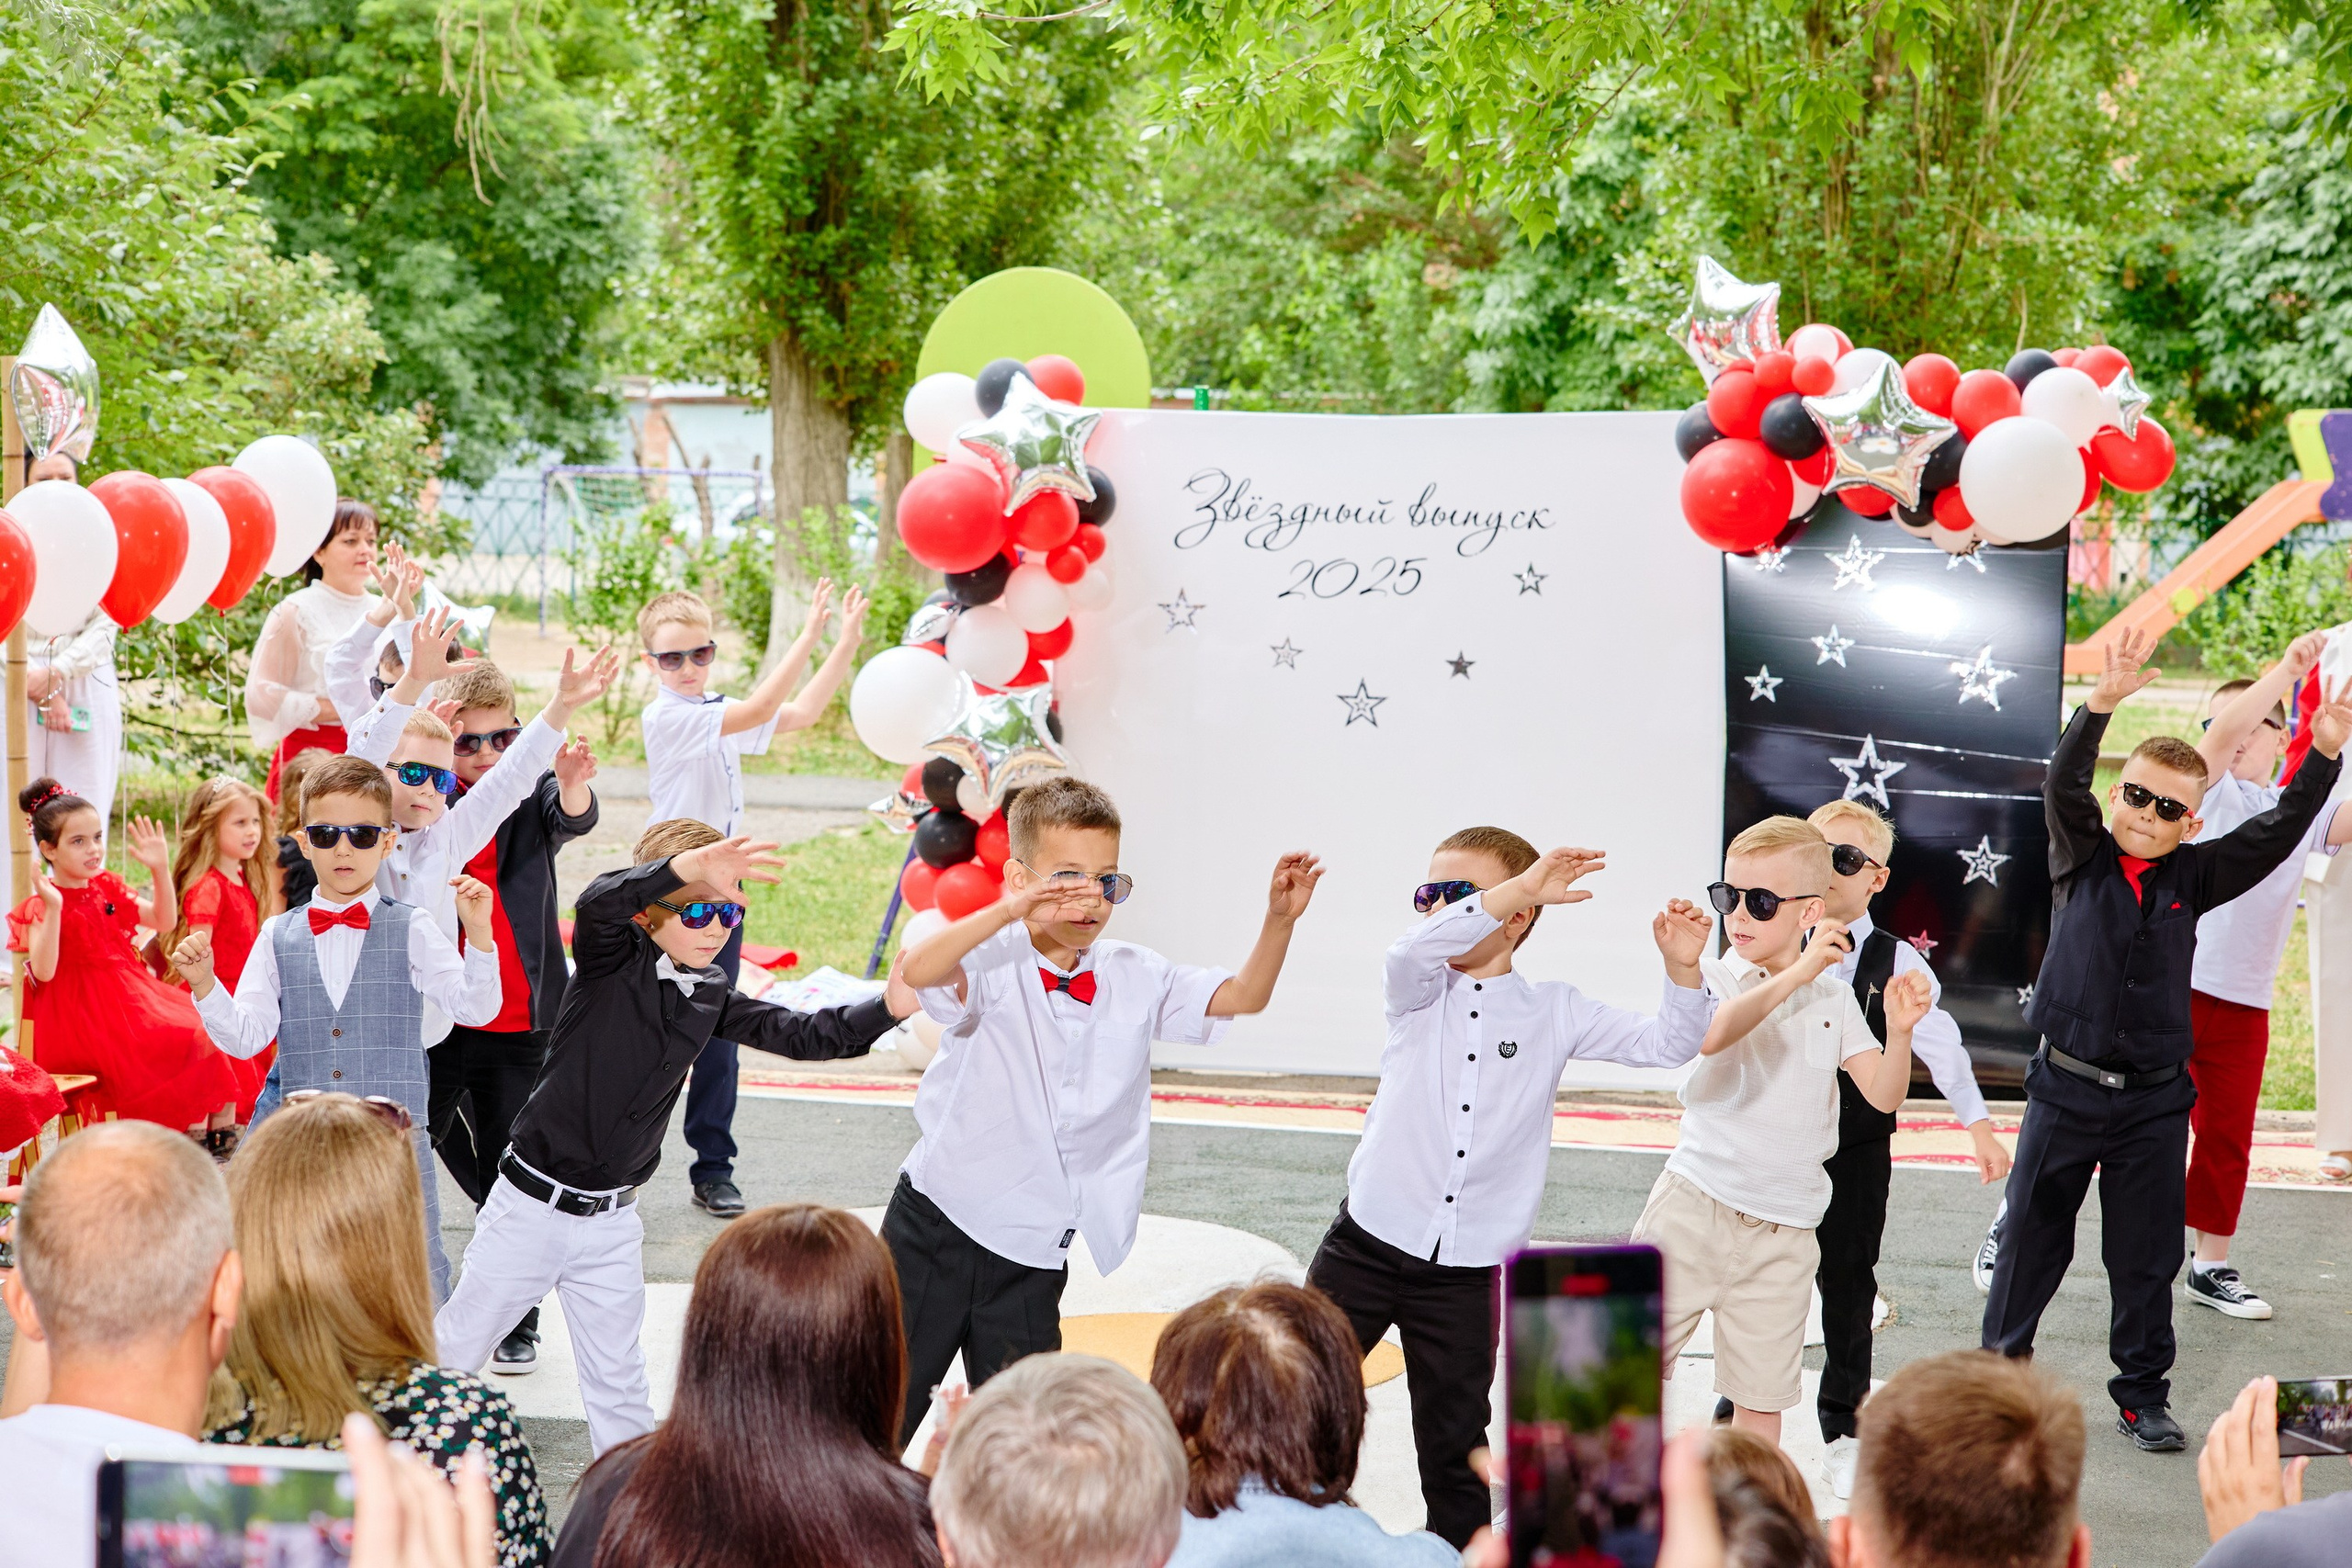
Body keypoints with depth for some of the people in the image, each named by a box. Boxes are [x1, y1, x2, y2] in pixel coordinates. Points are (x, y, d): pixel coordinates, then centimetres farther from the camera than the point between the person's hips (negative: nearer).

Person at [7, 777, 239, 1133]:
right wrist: (53, 909, -32)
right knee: (175, 1048, -22)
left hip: (127, 994, 7)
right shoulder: (41, 906, -9)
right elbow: (43, 971, -23)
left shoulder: (106, 888, 10)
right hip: (82, 1015, -7)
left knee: (200, 1031, -10)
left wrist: (161, 870, 4)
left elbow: (164, 921, 17)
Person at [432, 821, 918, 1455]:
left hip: (612, 1220, 5)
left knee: (618, 1383, 14)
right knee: (455, 1346, 10)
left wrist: (889, 1006, -15)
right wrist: (685, 867, -57)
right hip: (534, 1206, -4)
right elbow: (600, 903, -37)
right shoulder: (613, 958, -16)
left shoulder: (711, 995, 2)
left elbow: (797, 1034, 2)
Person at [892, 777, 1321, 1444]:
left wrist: (1279, 919, -13)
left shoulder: (1134, 979, 2)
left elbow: (1240, 997, 5)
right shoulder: (994, 966, -15)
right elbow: (917, 972, -35)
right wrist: (1009, 911, -49)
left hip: (1034, 1256, 4)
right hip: (938, 1230, -4)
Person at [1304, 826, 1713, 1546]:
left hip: (1467, 1271, 0)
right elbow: (1413, 950, -24)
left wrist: (1683, 970, -18)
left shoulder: (1554, 1012, 3)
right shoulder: (1421, 991, 1)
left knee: (1454, 1438, 10)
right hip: (1368, 1244, 0)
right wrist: (1520, 887, -33)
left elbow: (1667, 1045, 1)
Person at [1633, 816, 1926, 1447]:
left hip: (1783, 1229, 2)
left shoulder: (1834, 1000, 8)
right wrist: (1795, 974, -31)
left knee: (1761, 1396, 8)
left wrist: (1899, 1032, -17)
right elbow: (1710, 1035, -27)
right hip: (1695, 1204, -2)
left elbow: (1883, 1096, 1)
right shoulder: (1714, 979, -2)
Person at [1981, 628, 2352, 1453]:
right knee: (2031, 1239, 7)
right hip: (2066, 1088, -1)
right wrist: (2103, 703, -32)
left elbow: (2279, 830, -2)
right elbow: (2064, 782, -17)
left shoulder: (2193, 876, 4)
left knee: (2147, 1257, 8)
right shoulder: (2081, 859, -1)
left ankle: (2143, 1394, 21)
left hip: (2154, 1099, 1)